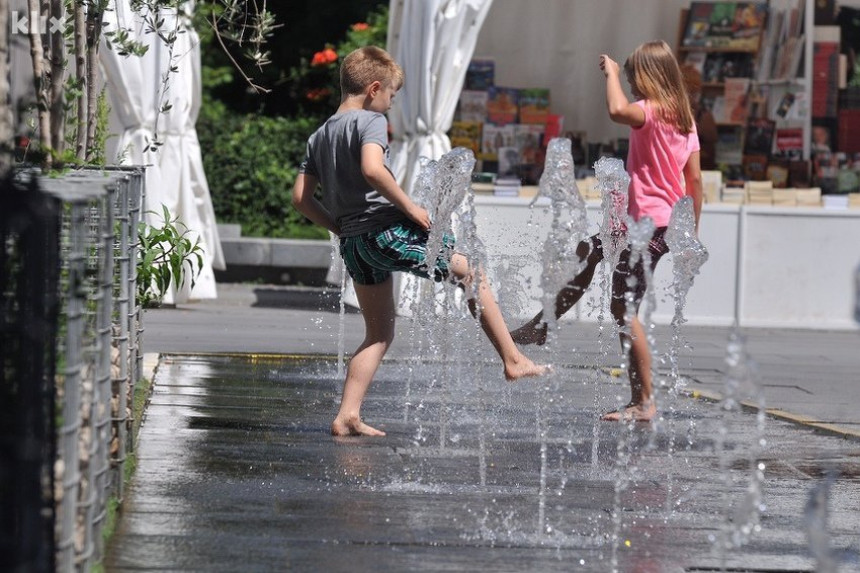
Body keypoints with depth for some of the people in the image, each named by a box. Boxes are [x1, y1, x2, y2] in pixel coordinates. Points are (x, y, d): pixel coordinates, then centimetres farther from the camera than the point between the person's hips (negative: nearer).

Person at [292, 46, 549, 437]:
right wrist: (410, 207, -17)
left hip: (353, 243, 7)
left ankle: (347, 416, 4)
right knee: (471, 273, 9)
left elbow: (301, 198, 12)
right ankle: (513, 360, 10)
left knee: (379, 334, 15)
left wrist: (343, 228, 18)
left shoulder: (319, 136, 16)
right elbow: (372, 169, -27)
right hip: (388, 230, -7)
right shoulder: (370, 121, -7)